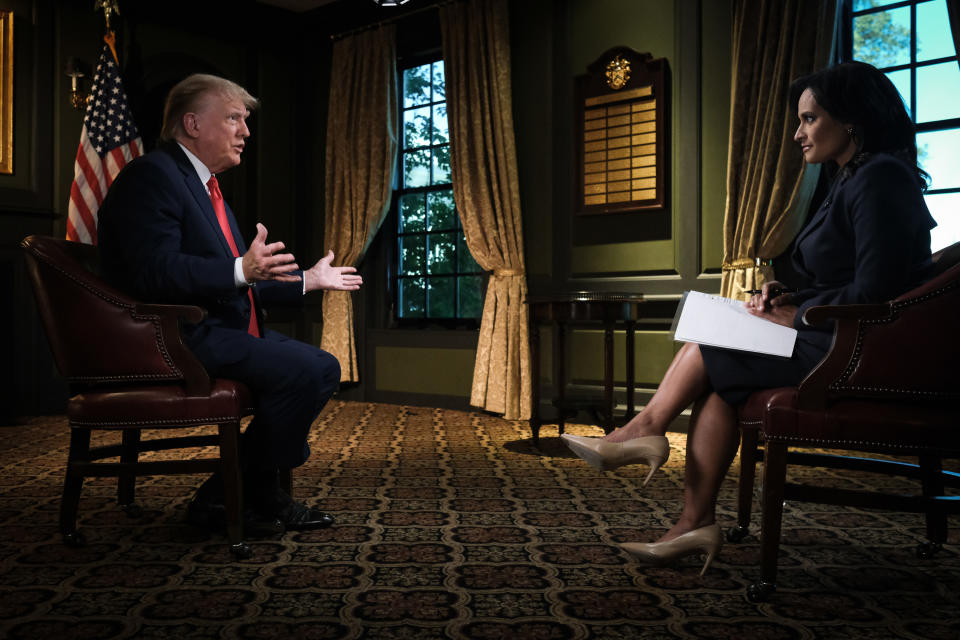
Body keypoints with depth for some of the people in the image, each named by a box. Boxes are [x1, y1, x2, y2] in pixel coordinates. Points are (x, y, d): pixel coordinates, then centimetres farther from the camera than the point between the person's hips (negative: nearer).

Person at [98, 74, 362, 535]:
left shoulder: (204, 185, 22)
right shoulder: (151, 175, -10)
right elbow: (155, 272, -24)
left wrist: (309, 280, 23)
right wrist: (240, 270, -36)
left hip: (224, 329, 10)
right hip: (178, 337, -10)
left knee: (323, 368, 3)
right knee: (303, 370, -24)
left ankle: (260, 493, 7)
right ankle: (227, 499, -9)